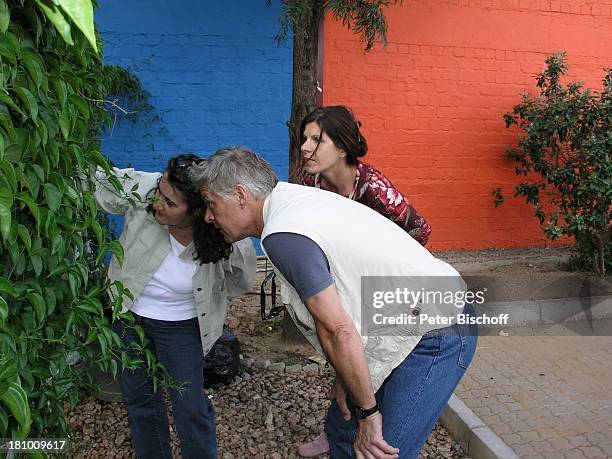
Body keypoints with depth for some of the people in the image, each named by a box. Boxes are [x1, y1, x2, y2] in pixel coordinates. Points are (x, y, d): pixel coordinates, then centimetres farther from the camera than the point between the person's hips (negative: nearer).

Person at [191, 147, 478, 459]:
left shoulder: (282, 235, -23)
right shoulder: (295, 198, 7)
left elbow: (337, 331, -23)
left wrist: (368, 412, -12)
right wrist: (343, 377, 11)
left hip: (435, 336, -10)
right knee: (341, 430, 17)